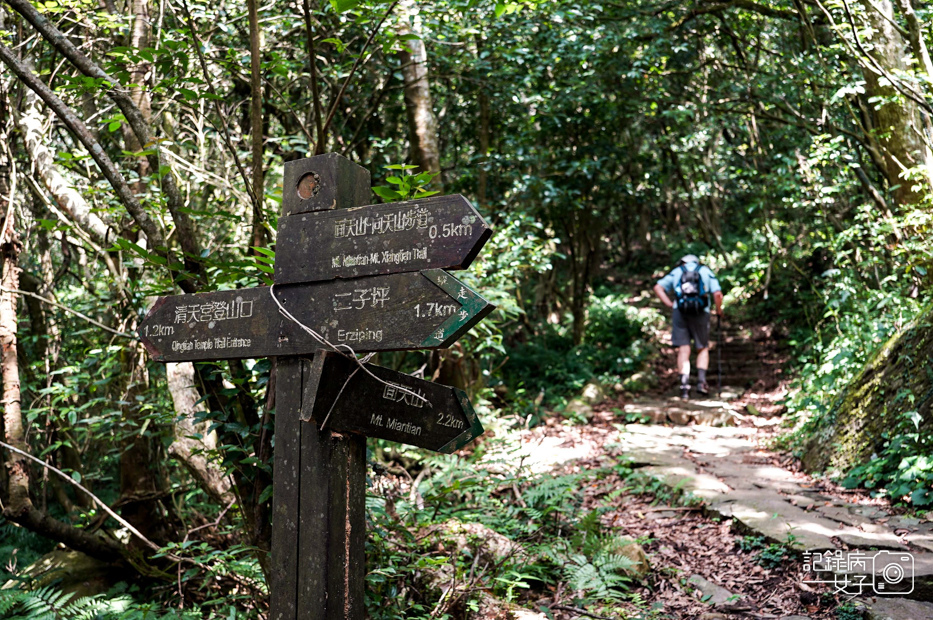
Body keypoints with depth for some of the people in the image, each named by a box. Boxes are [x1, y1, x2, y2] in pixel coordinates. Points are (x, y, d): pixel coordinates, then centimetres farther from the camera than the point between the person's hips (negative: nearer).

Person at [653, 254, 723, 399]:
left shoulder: (676, 271, 19)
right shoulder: (706, 271, 17)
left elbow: (658, 287, 6)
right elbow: (717, 294, 2)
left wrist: (670, 304, 6)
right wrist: (719, 310, 16)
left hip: (680, 311, 1)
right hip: (701, 312, 0)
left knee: (683, 349, 1)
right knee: (703, 348, 13)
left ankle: (684, 385, -7)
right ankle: (701, 380, -3)